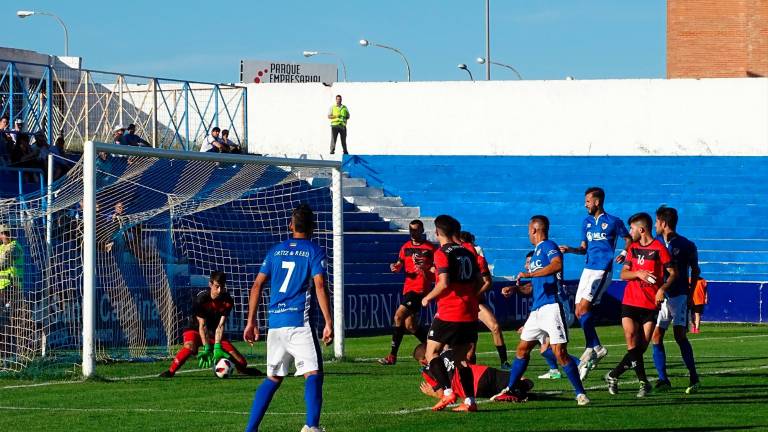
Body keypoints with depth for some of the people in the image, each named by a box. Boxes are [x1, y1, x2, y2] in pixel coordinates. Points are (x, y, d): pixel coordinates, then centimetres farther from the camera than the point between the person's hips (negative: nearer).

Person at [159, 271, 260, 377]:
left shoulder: (228, 301, -15)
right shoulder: (200, 298, -24)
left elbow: (220, 326, -18)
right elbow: (202, 325, -24)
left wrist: (217, 347, -29)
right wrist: (206, 348, -32)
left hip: (215, 332, 3)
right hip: (195, 329, -3)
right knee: (190, 346, -38)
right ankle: (170, 371, -30)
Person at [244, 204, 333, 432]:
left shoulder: (276, 250, 15)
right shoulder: (315, 251, 2)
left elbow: (257, 286, 12)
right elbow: (320, 287, -11)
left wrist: (251, 322, 15)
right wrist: (328, 323, -12)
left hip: (275, 322, 5)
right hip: (299, 322, -5)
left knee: (273, 378, 15)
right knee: (313, 374, -8)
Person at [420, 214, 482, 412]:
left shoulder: (442, 253, -8)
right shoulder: (468, 253, 13)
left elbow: (444, 283, -18)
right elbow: (478, 282, 15)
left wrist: (428, 298, -3)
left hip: (449, 313, -7)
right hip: (470, 314, 7)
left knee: (432, 353, 2)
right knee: (461, 358, 13)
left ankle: (448, 391, -14)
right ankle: (469, 401, 4)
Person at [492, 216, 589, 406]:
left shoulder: (548, 247, -6)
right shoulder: (536, 252, 22)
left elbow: (557, 264, -28)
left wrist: (529, 274, -26)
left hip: (551, 307, -10)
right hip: (537, 309, 10)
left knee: (560, 353, -13)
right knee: (522, 349, 13)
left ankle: (581, 394, -8)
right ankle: (509, 391, 22)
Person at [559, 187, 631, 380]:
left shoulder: (613, 222, -4)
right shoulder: (587, 222, 14)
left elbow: (628, 239, 7)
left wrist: (624, 253, -11)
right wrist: (570, 249, 1)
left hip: (603, 270, -7)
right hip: (588, 268, 7)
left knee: (583, 308, -18)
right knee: (579, 312, 2)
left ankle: (593, 348, -10)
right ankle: (596, 348, 10)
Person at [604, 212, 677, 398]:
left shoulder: (658, 248, -4)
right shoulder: (633, 248, 12)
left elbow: (673, 273, -5)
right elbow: (623, 274, 10)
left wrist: (663, 288, -21)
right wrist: (638, 273, -11)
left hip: (651, 304, -3)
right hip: (630, 301, 4)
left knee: (642, 345, -5)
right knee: (632, 342, -9)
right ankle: (643, 383, -3)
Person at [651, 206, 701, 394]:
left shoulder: (686, 246, -2)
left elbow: (695, 270, 8)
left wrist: (690, 293, 1)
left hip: (679, 296, -4)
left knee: (680, 335, -14)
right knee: (656, 336, -4)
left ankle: (694, 378, -7)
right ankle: (663, 379, 2)